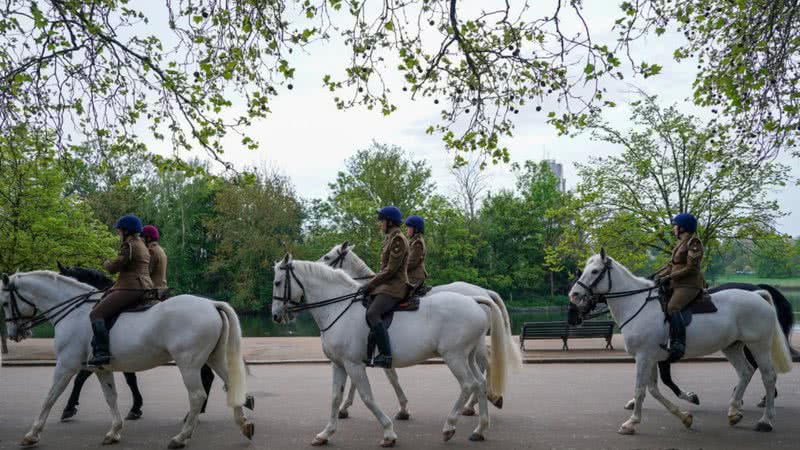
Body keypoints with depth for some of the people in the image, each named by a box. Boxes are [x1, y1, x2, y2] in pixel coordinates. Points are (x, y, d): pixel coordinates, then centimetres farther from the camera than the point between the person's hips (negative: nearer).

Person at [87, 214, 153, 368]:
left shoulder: (129, 246, -11)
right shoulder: (142, 245, 19)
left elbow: (114, 267, -12)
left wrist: (106, 263, 10)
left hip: (130, 289, -11)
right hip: (144, 289, 11)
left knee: (96, 314, -13)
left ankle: (102, 352, -23)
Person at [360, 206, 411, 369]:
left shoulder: (398, 239, -12)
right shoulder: (390, 238, 18)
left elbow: (390, 270, -19)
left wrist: (370, 284, -15)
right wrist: (371, 283, 13)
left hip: (395, 286, -11)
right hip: (385, 284, 11)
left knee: (372, 314, -29)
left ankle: (386, 356, -29)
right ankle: (368, 356, 13)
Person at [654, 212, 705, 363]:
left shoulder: (693, 243, -10)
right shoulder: (681, 243, 19)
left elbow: (691, 268, -17)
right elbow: (672, 264, 21)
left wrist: (670, 276, -19)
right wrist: (659, 274, 8)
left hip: (690, 285, -11)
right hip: (678, 284, 11)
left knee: (672, 307, -31)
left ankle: (678, 345, -39)